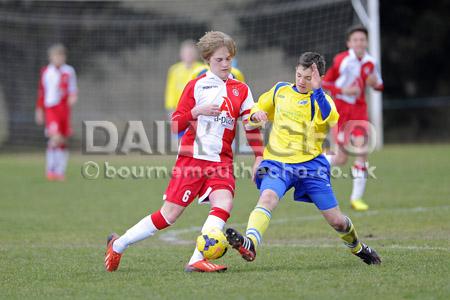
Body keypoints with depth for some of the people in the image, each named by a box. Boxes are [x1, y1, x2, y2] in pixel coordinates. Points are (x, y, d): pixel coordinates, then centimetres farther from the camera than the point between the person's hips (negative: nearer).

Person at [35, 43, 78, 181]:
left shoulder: (69, 71, 4)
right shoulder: (45, 72, 6)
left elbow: (73, 90, 10)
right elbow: (41, 92, 13)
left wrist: (73, 97, -13)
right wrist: (39, 110, 14)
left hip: (64, 109, 2)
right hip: (50, 108, -2)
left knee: (62, 141, 4)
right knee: (56, 137, -19)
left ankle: (60, 171, 14)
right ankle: (51, 169, -8)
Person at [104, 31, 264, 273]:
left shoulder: (241, 90, 10)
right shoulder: (196, 86, 2)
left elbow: (252, 127, 11)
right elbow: (176, 124, 0)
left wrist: (259, 157, 0)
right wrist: (196, 111, -16)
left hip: (220, 161, 3)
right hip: (192, 158, -3)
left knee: (224, 203, -25)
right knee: (170, 213, -3)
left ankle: (197, 261, -28)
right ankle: (118, 244, 14)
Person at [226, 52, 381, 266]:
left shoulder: (320, 99, -3)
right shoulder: (280, 90, 9)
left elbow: (330, 118, -26)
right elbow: (259, 108, 24)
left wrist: (316, 89, -34)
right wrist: (255, 114, 0)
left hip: (310, 164, -1)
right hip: (277, 163, 1)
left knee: (336, 220, 6)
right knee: (267, 198, -32)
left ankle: (357, 248, 37)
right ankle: (249, 244, -52)